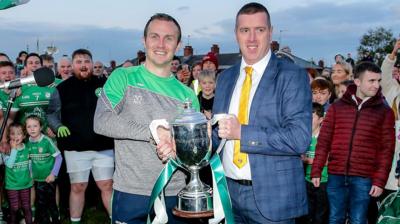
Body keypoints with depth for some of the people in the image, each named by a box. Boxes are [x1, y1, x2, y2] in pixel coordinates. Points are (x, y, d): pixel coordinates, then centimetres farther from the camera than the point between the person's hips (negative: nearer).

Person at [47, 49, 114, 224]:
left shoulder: (103, 85, 5)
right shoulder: (62, 88, 3)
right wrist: (58, 127, -10)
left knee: (107, 185, 5)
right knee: (78, 187, 8)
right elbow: (51, 113, 8)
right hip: (75, 147, 0)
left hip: (104, 146, 1)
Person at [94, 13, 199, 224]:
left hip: (175, 195, 3)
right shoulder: (123, 77, 0)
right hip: (130, 193, -3)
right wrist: (153, 132, -20)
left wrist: (176, 153, -12)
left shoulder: (187, 94, 8)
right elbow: (102, 122, -13)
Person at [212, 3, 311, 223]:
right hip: (229, 190, 5)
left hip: (272, 195, -4)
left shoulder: (292, 76, -9)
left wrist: (242, 133, -20)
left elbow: (299, 139, -18)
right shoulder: (225, 77, 9)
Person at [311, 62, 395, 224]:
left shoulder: (384, 112, 3)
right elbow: (323, 141, 5)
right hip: (336, 175, 1)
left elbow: (387, 149, 0)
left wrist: (380, 180, -7)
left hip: (363, 178, -1)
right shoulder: (337, 107, 6)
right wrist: (316, 170, 0)